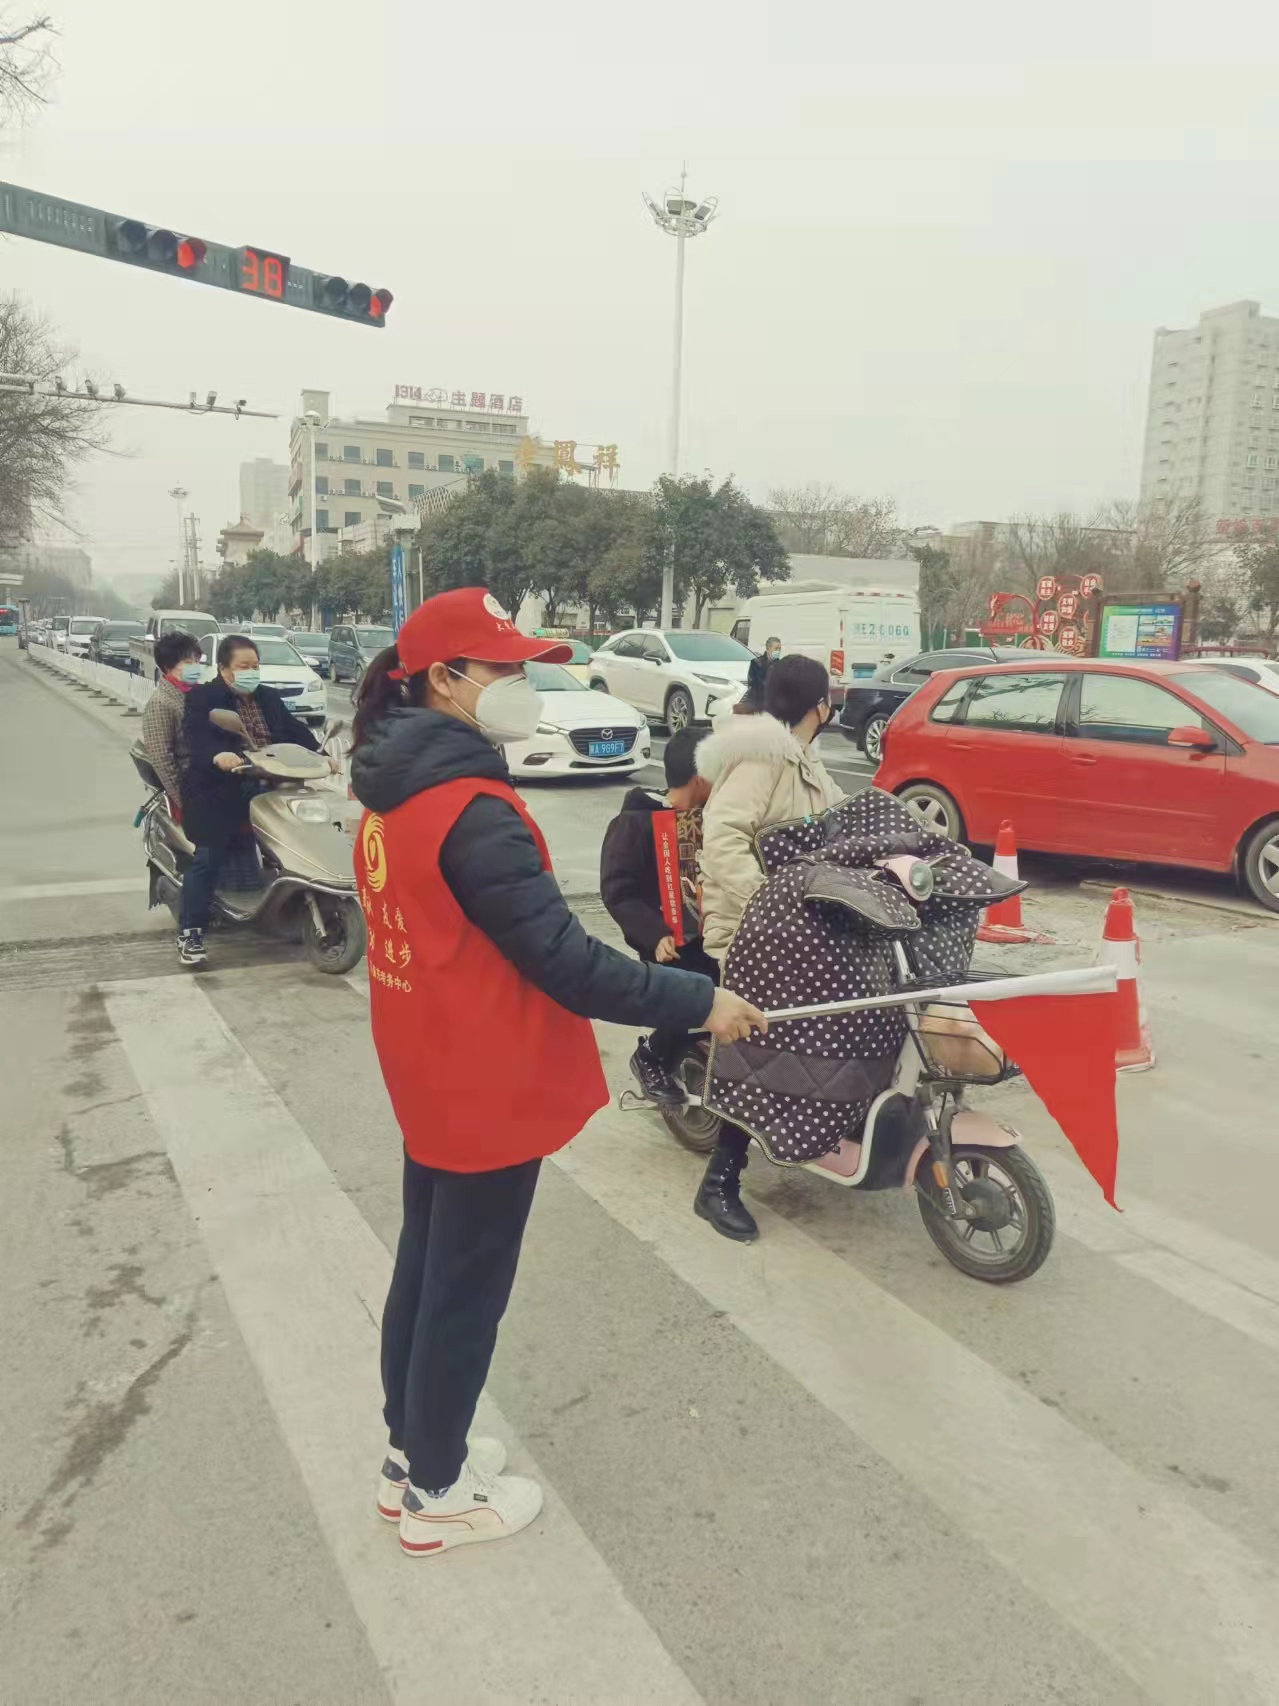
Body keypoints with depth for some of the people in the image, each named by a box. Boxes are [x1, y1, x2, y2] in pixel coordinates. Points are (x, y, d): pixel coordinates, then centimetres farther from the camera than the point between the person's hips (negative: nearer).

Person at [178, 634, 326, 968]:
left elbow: (295, 731, 14)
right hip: (218, 792, -6)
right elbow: (197, 738, -19)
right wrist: (217, 756, -39)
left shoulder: (269, 698, 18)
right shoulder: (202, 698, -2)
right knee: (208, 858, -8)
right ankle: (189, 933, -2)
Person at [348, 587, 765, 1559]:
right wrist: (697, 1003, -19)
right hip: (487, 1092, -9)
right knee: (467, 1293, 9)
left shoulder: (395, 795, 4)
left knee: (425, 1269, 22)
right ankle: (436, 1495, 28)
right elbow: (561, 958, -26)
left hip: (432, 1080, 9)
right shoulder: (474, 811, -26)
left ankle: (412, 1454, 40)